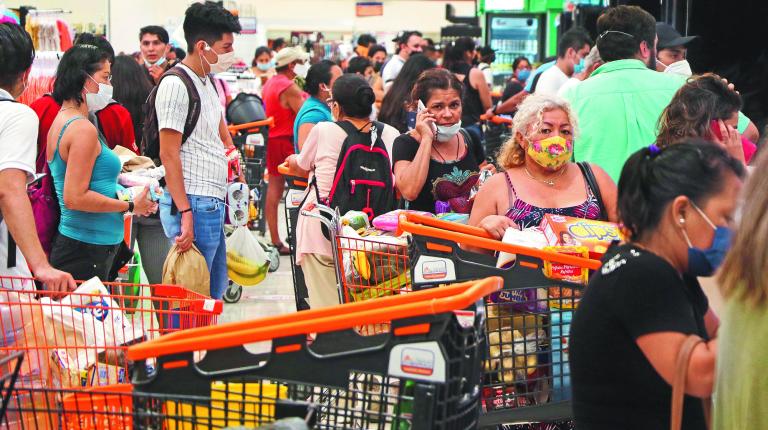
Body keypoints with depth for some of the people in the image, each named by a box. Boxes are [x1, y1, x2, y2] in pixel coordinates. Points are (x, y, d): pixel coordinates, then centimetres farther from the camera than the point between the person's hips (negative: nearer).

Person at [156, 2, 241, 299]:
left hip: (213, 204, 10)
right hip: (194, 204, -10)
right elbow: (169, 155, -16)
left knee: (215, 291, 16)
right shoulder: (175, 85, -12)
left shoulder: (208, 82, 16)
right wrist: (185, 213, -21)